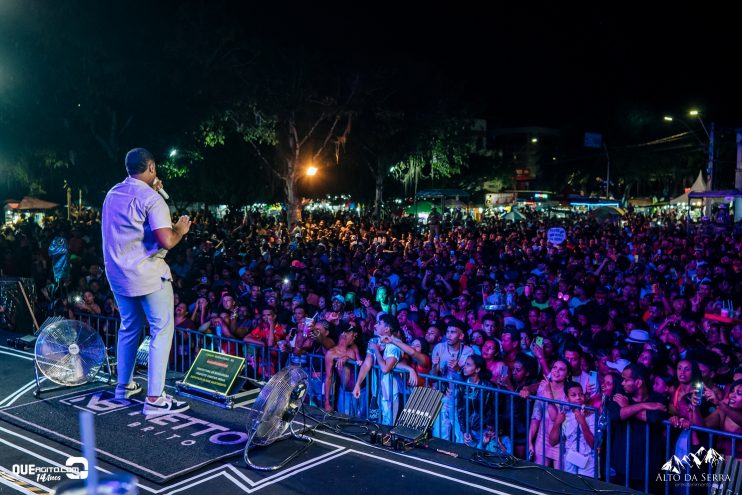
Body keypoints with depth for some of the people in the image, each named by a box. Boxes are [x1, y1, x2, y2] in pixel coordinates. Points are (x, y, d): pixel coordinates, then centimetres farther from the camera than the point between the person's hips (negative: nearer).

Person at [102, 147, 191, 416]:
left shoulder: (113, 194, 10)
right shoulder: (151, 199, -15)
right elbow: (166, 241, -24)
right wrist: (181, 230, -4)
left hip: (117, 273, 8)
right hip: (147, 274, -8)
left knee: (129, 328, 21)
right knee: (161, 331, -3)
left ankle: (124, 385, 32)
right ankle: (154, 399, -5)